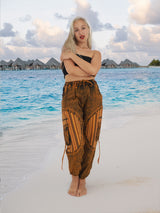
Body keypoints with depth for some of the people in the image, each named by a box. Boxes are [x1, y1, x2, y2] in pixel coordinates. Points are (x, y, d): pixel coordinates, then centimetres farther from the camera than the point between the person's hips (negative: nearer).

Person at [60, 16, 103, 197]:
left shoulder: (95, 53, 18)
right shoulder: (67, 48, 13)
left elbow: (93, 70, -6)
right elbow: (70, 69, -6)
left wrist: (73, 55, -1)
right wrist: (88, 72, 1)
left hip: (92, 95, 2)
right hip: (71, 94, -2)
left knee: (90, 140, 0)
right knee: (74, 140, -12)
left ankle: (83, 179, 17)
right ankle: (74, 178, 13)